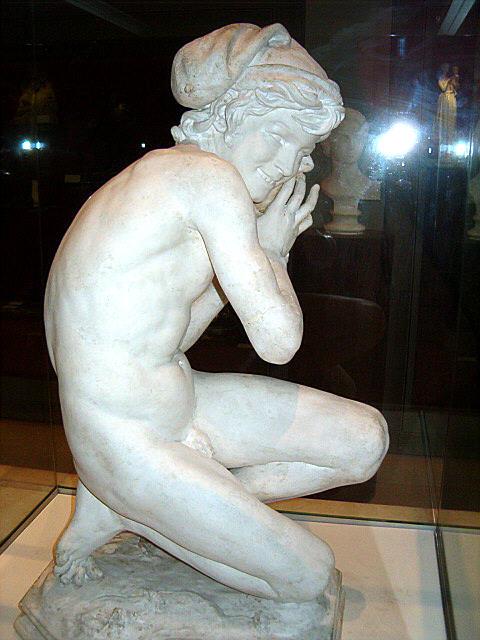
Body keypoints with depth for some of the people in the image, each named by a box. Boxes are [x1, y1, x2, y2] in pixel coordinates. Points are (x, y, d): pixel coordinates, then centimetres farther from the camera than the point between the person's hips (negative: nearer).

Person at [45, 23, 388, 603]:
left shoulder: (159, 175, 10)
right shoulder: (209, 175, -19)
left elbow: (177, 336, 11)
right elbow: (278, 341, -20)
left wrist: (266, 247, 6)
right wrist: (271, 247, -1)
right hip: (131, 441, -9)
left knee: (366, 439, 6)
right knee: (308, 578, 4)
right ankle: (123, 507, 8)